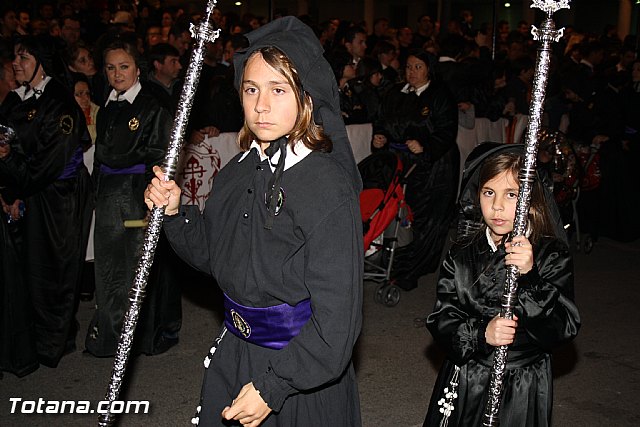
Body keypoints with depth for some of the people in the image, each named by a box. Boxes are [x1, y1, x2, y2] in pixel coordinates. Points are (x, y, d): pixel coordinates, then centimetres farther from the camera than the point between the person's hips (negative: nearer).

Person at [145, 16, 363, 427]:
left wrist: (271, 389, -21)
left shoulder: (328, 187, -22)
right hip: (233, 358, 7)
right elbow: (211, 254, 12)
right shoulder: (237, 173, 0)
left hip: (301, 376, -6)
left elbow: (336, 320, -22)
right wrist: (174, 211, -4)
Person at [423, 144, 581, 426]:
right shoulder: (462, 253, -3)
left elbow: (565, 328, -17)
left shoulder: (552, 255, -9)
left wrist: (529, 277, -30)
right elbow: (440, 320, -5)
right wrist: (480, 333, -24)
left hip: (523, 390, -2)